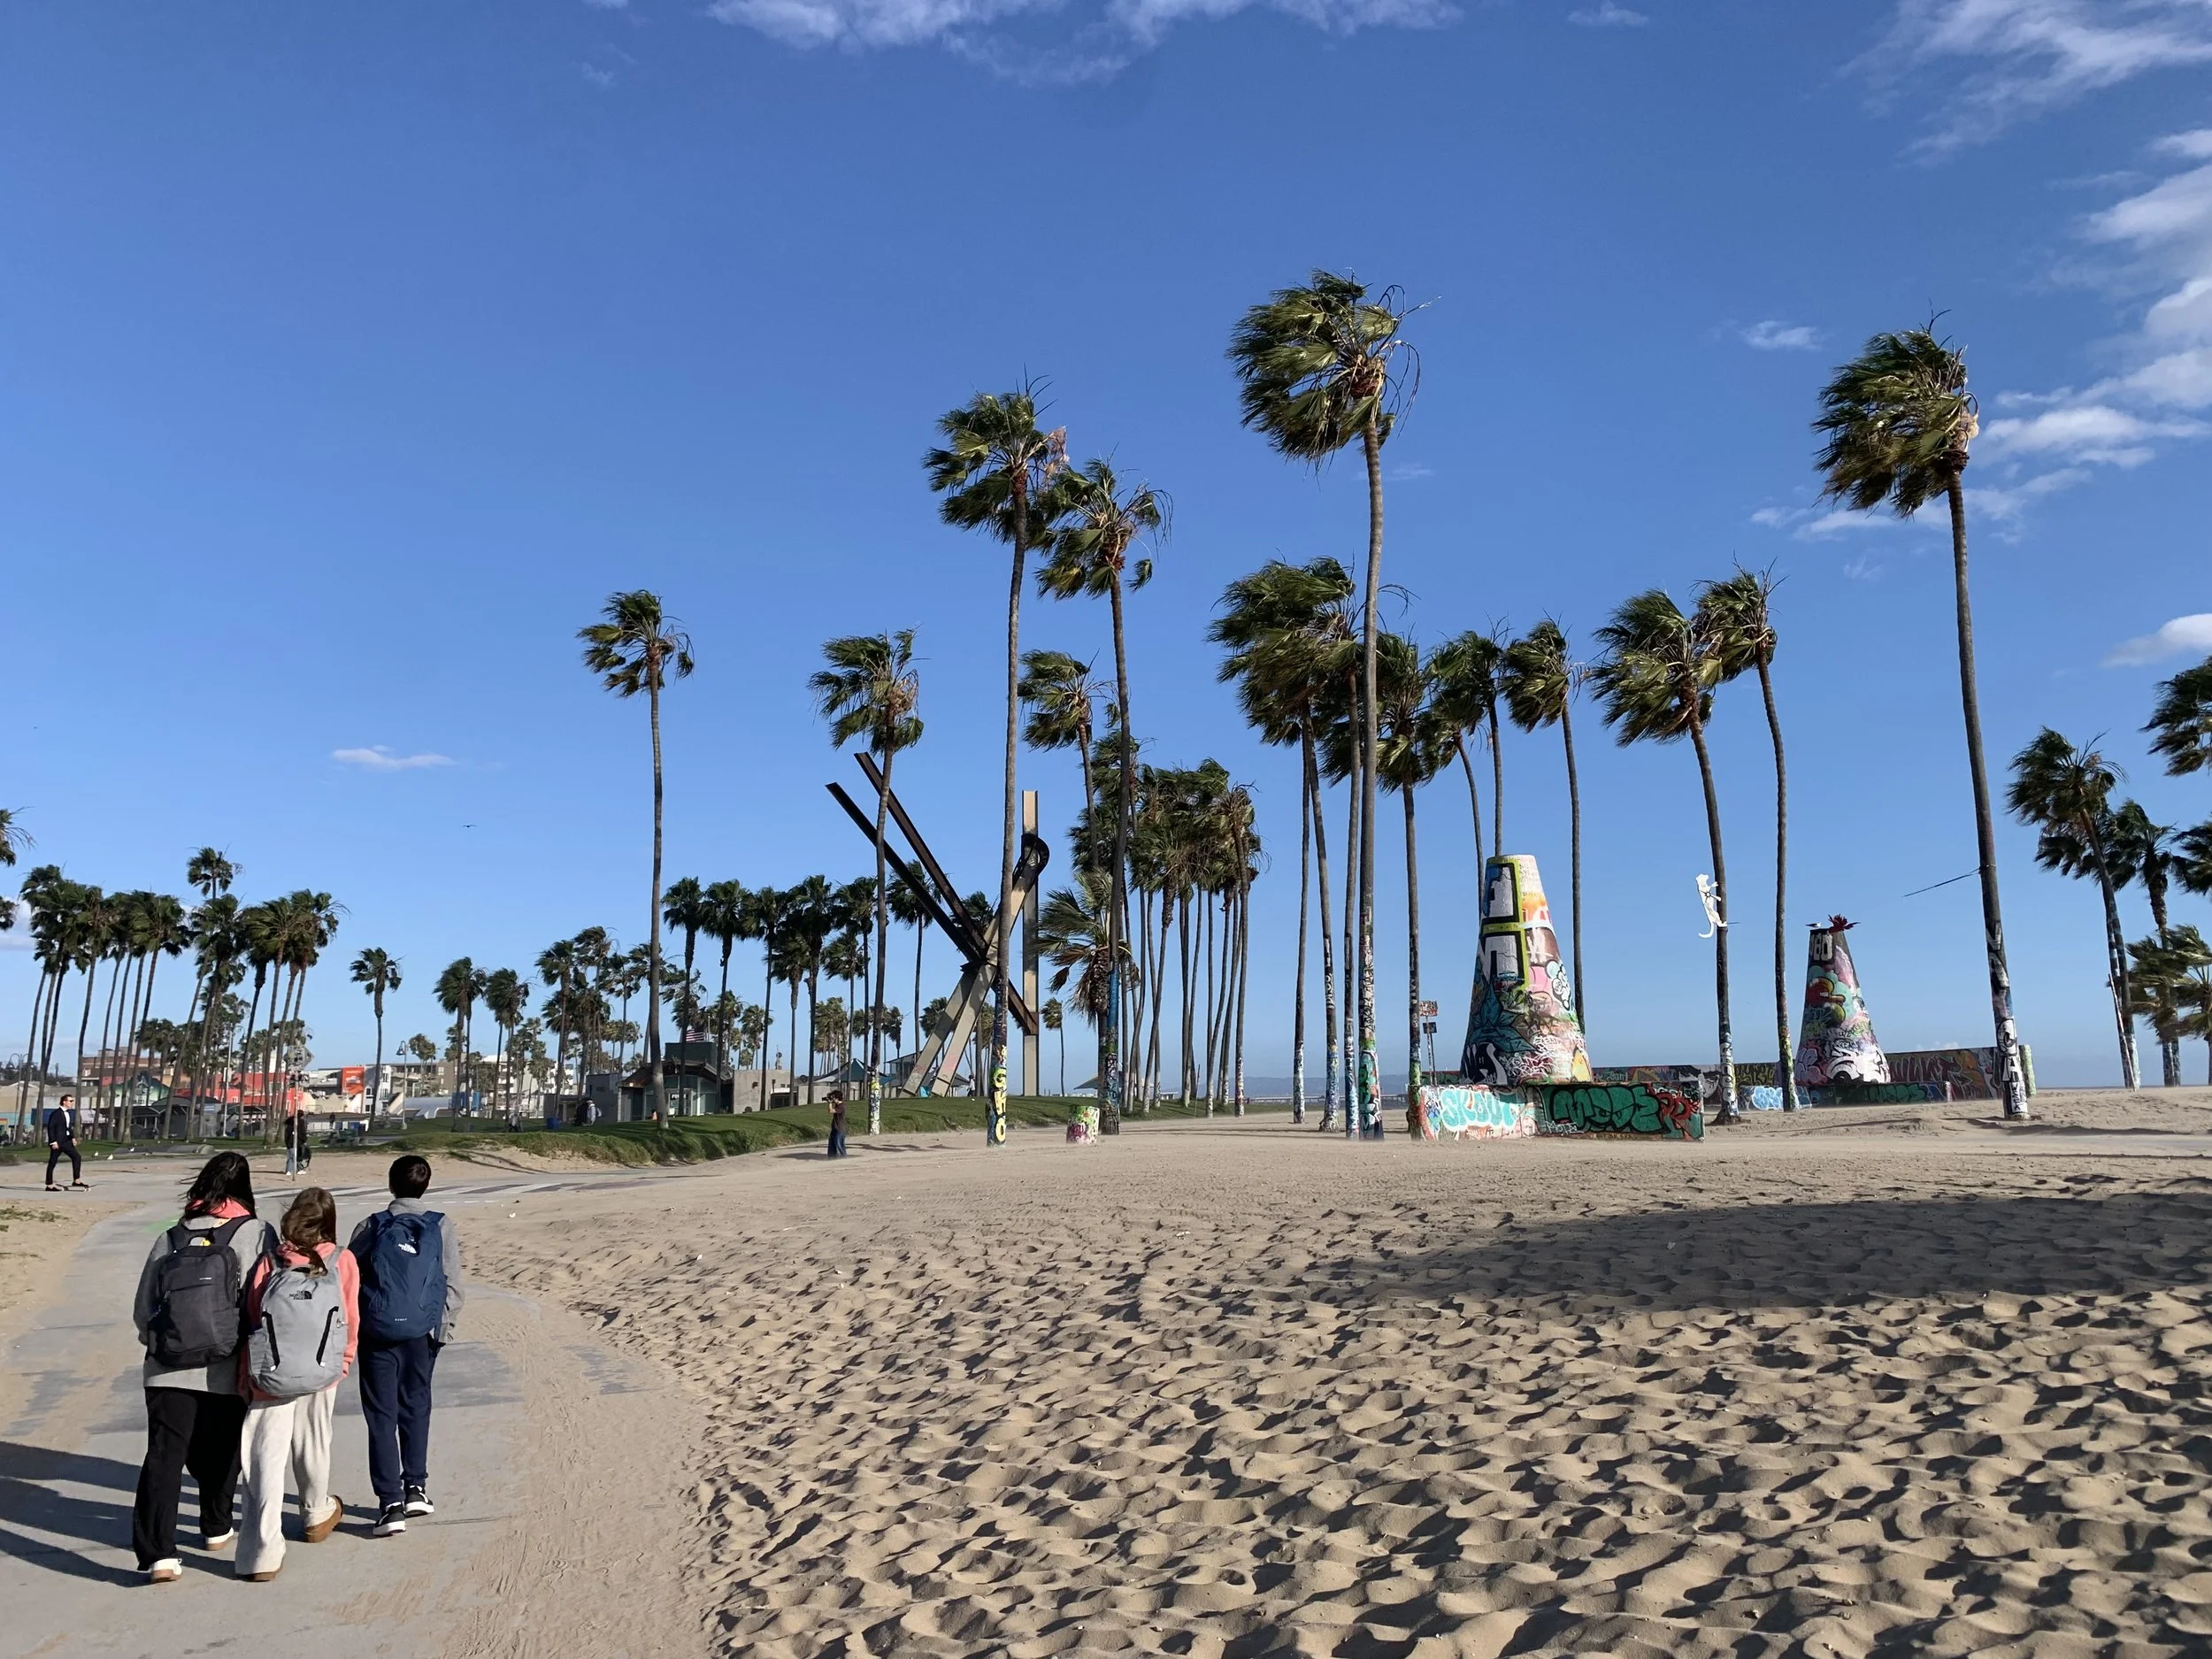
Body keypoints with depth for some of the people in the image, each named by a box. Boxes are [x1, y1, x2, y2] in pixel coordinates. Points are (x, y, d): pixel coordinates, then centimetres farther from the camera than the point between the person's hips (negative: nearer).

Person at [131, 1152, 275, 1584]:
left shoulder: (169, 1239, 5)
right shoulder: (254, 1233, -4)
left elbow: (142, 1310, 9)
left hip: (166, 1369, 1)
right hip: (226, 1370, -1)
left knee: (163, 1456, -1)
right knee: (219, 1453, 18)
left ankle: (158, 1552, -11)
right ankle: (216, 1527, 36)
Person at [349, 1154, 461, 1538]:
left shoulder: (371, 1227, -3)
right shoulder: (440, 1227, -2)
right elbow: (453, 1286, -2)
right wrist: (443, 1328, 7)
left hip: (378, 1333, -1)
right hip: (423, 1333, 1)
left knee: (382, 1416, 4)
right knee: (416, 1408, 18)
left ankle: (391, 1503, 0)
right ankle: (415, 1488, 22)